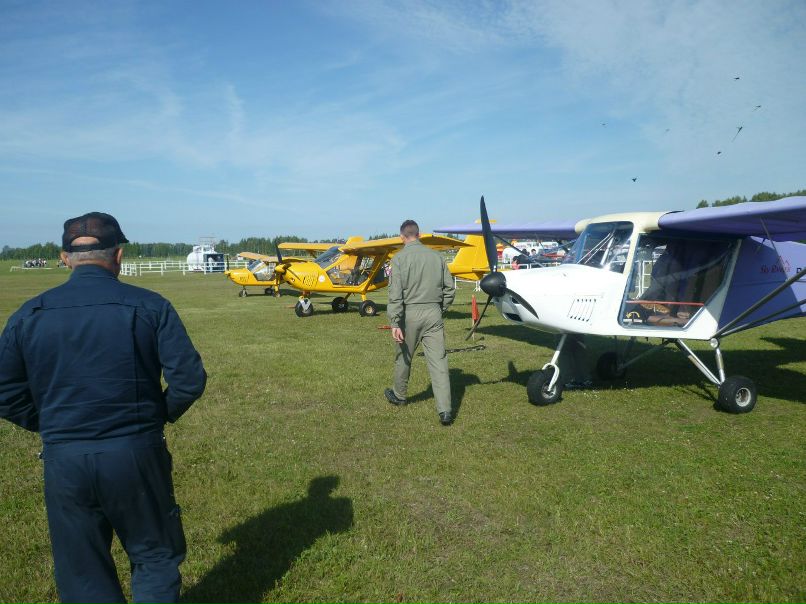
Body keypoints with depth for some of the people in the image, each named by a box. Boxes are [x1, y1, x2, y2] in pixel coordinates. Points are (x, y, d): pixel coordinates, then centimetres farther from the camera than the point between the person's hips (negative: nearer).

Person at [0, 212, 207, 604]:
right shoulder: (149, 306, -8)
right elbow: (190, 379, -12)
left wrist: (52, 426, 16)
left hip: (63, 460, 2)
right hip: (137, 453, -2)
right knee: (155, 557, 18)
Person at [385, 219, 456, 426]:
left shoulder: (399, 258, -5)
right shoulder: (435, 256, 6)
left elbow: (395, 294, -12)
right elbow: (450, 288, 8)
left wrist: (395, 324, -13)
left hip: (410, 313, -2)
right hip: (433, 313, 2)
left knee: (403, 357, 18)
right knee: (438, 361, 1)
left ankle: (399, 395, 38)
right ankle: (445, 410, -3)